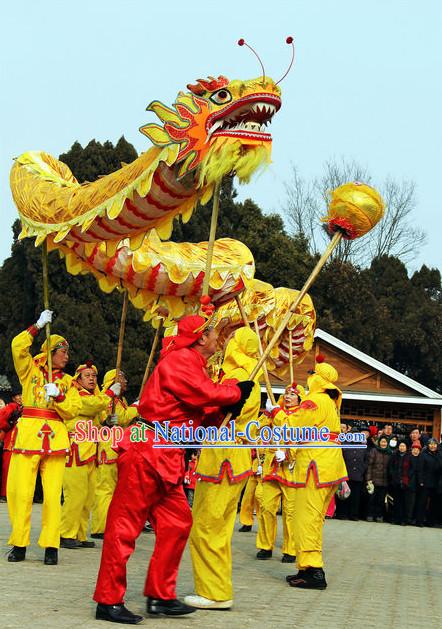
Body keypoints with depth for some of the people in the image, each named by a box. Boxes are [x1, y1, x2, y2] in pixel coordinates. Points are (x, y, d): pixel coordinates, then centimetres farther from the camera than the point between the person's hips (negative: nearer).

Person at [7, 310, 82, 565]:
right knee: (21, 491, -5)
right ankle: (19, 544, 3)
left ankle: (51, 546, 0)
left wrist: (57, 396, -8)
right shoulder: (31, 370, 11)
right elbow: (18, 346, -5)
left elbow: (72, 410, 7)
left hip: (55, 437, 2)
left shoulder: (67, 381, 17)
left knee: (53, 494, -3)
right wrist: (38, 326, -3)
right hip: (28, 433, -2)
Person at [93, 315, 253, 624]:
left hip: (167, 457, 11)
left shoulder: (192, 363, 21)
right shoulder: (181, 359, -10)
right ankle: (108, 600, -1)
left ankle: (161, 596, 17)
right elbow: (206, 393, -22)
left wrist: (225, 410, 4)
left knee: (177, 522, 10)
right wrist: (237, 391, -6)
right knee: (125, 523, -5)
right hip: (147, 450, -11)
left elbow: (198, 411, 19)